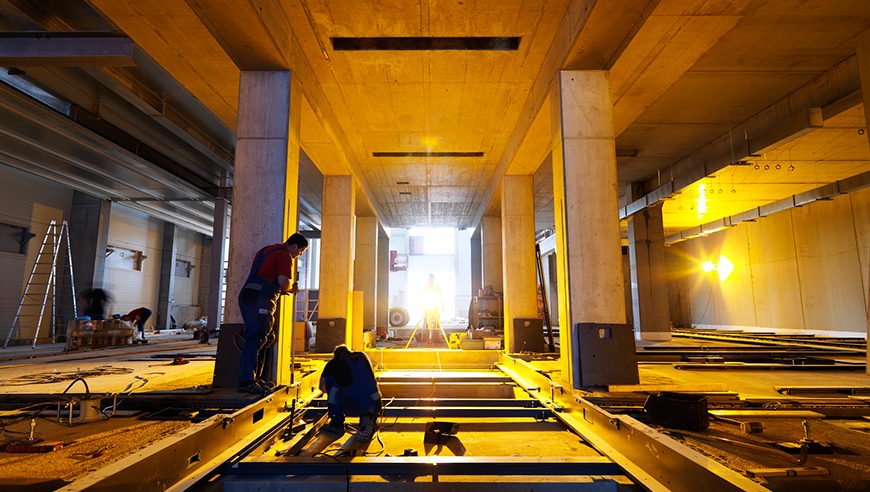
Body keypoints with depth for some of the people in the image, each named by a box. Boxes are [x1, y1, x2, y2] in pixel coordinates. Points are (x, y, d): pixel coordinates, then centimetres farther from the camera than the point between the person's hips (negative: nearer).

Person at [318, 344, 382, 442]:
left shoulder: (333, 362, 16)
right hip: (373, 404, 3)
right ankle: (369, 417, 0)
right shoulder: (363, 356, 25)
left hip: (350, 407, -3)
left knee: (330, 379, 17)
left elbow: (322, 387, 33)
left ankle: (337, 424, 17)